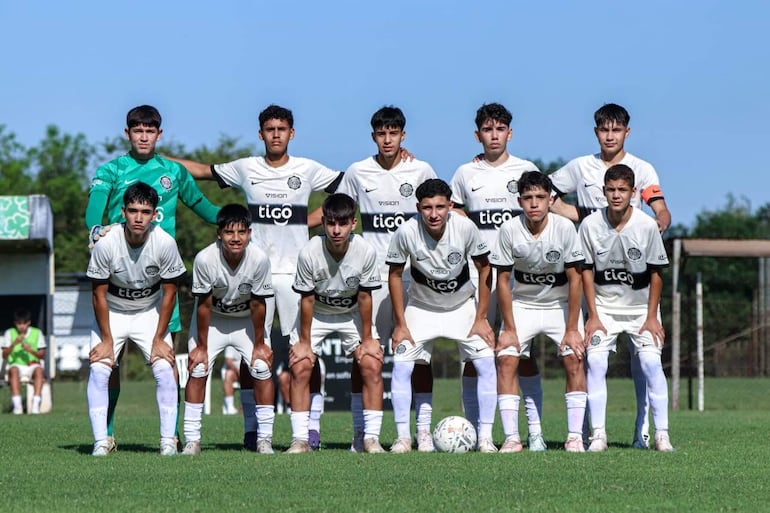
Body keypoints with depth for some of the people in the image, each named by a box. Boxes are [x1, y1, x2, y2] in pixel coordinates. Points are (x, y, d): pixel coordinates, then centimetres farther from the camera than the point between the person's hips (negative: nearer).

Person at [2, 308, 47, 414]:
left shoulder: (37, 333, 6)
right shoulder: (9, 333, 6)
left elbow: (42, 355, 4)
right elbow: (4, 355, 0)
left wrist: (31, 351, -15)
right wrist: (14, 344, -15)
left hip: (32, 365, 0)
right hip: (16, 365, 0)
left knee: (39, 370, -35)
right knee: (14, 370, -36)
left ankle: (36, 404, -44)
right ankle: (17, 405, -44)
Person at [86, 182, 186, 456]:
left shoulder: (165, 243, -24)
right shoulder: (106, 244, -27)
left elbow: (169, 293, -12)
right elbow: (99, 295, -15)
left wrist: (159, 339, -11)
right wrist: (106, 339, -13)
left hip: (150, 313, 1)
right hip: (112, 313, 0)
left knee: (165, 371, -13)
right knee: (98, 371, -15)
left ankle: (168, 441, -4)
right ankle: (101, 441, -8)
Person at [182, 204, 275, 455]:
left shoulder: (259, 259, -29)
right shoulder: (205, 259, -30)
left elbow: (257, 305, -17)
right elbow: (204, 305, -19)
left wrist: (259, 344, -9)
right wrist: (201, 346, -13)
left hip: (247, 320, 1)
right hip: (212, 319, 0)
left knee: (262, 369, -11)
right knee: (197, 369, -11)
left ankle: (264, 439, 0)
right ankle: (192, 440, -3)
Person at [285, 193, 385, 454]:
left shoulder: (365, 252, -26)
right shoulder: (309, 253, -29)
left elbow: (364, 297, -14)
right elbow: (307, 299, -17)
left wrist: (367, 338, -10)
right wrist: (304, 341, -12)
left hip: (353, 314, 1)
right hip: (316, 314, -1)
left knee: (372, 365, -14)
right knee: (300, 368, -14)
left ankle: (371, 439, -7)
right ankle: (300, 440, -8)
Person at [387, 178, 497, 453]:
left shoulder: (465, 227, -25)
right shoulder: (407, 232, -25)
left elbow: (484, 268, -10)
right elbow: (395, 275, -9)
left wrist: (481, 319, -11)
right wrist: (400, 324, -8)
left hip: (462, 306, 0)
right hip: (421, 308, 0)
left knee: (486, 364, -13)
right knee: (401, 366, -13)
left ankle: (485, 437, -6)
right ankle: (403, 436, -3)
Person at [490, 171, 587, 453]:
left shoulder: (564, 228, -20)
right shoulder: (509, 230, -17)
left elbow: (575, 279, -15)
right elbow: (503, 280, -9)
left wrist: (572, 329, -16)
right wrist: (509, 329, -11)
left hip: (561, 303, -1)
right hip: (522, 304, 1)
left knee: (574, 360, -16)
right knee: (505, 359, -14)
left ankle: (575, 436, -11)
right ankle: (511, 437, -11)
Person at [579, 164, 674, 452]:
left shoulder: (647, 226, -14)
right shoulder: (590, 225, -12)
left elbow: (655, 273, -5)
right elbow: (587, 271, -3)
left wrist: (651, 317, -7)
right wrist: (593, 316, -6)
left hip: (641, 307, -1)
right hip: (604, 307, 1)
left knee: (651, 362, -14)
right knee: (595, 361, -15)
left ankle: (661, 434, -7)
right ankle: (598, 434, -9)